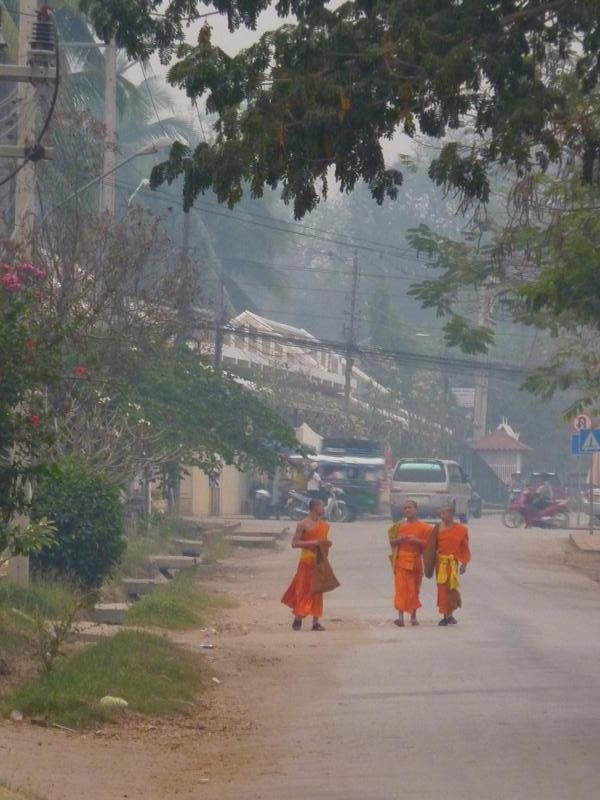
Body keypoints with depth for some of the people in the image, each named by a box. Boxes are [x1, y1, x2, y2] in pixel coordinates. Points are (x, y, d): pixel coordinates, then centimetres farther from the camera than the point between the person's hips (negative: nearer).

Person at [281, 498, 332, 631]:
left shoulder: (324, 525, 11)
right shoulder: (303, 524, -8)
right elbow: (294, 543, -12)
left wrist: (327, 544, 0)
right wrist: (312, 543, -20)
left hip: (320, 561, 6)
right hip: (307, 561, -6)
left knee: (317, 591, 5)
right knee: (303, 590, -4)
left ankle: (316, 622, 7)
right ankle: (297, 619, 7)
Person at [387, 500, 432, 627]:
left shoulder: (423, 527, 2)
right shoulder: (399, 526, 9)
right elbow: (392, 541, 12)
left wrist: (417, 541, -17)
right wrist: (399, 539, -9)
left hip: (416, 560, 0)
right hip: (401, 560, 0)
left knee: (414, 589, 8)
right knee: (401, 587, -11)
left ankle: (413, 616, 21)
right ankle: (400, 616, -19)